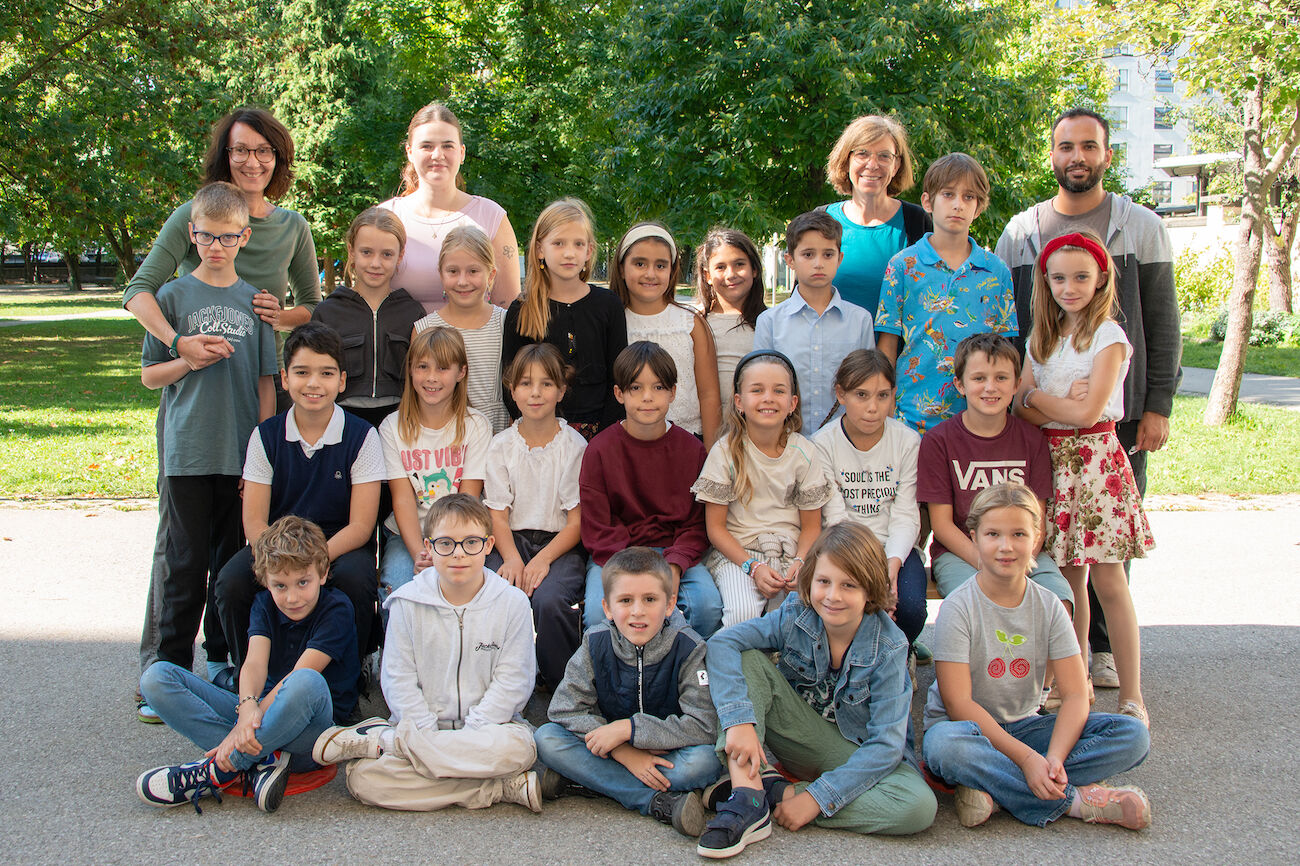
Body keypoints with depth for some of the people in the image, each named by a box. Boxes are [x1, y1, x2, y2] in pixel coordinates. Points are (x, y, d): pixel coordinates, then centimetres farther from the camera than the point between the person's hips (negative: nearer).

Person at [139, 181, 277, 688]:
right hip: (188, 454, -2)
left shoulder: (255, 301, 8)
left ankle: (222, 659, 21)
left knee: (232, 561, 9)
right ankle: (173, 666, 7)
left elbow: (266, 383, 8)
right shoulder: (174, 296, 4)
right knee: (187, 562, -1)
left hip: (243, 455, 2)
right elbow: (149, 375, 7)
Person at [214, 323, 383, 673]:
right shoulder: (266, 436, 3)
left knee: (354, 578, -35)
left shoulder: (362, 436, -4)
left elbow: (360, 525, -10)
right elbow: (254, 520, -2)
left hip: (340, 548, -2)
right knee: (231, 581, -27)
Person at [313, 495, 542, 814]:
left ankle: (378, 740, -19)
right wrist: (427, 737, -12)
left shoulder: (512, 602, -1)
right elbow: (399, 680, 0)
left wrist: (473, 734, -15)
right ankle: (500, 788, -27)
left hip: (488, 725, 0)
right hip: (423, 726, 0)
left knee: (516, 748, -36)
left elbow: (512, 680, -4)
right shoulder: (407, 603, 1)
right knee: (363, 779, -26)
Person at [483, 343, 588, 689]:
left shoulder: (574, 445, 0)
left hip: (561, 543, -2)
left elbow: (577, 521, -3)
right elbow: (498, 515, 2)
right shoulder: (501, 445, 6)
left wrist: (543, 560, -18)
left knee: (548, 600, -32)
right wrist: (512, 558, -18)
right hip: (512, 540, 2)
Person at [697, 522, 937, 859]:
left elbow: (886, 744, -23)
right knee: (747, 660, -20)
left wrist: (816, 798, -29)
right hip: (802, 738, 2)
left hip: (861, 754, -1)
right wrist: (739, 720, -38)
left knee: (919, 807, -33)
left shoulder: (888, 648, -20)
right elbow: (722, 642, -25)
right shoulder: (796, 616, -15)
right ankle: (749, 800, -31)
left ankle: (775, 792, -22)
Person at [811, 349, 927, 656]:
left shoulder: (907, 441, -2)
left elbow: (905, 516, -4)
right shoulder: (824, 443, -7)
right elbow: (836, 519, -11)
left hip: (895, 548, 2)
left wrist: (892, 563, -23)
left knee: (910, 607, -25)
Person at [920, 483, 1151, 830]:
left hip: (1024, 728, 4)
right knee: (945, 744, -41)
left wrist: (1054, 759, -26)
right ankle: (1075, 800, -26)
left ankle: (991, 789, -26)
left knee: (1133, 736, -16)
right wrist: (1025, 757, -27)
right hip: (971, 729, -4)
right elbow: (958, 703, -18)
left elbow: (1075, 694, -7)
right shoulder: (958, 607, -12)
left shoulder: (1048, 607, 0)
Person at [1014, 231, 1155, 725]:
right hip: (1051, 459, 5)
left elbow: (1088, 411, -14)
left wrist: (1038, 397, -1)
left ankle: (1131, 697, -3)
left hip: (1095, 457, -5)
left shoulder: (1108, 336, -6)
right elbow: (1022, 408, 4)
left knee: (1108, 581, -8)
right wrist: (1064, 402, -14)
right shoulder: (1044, 337, 13)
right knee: (1068, 580, 7)